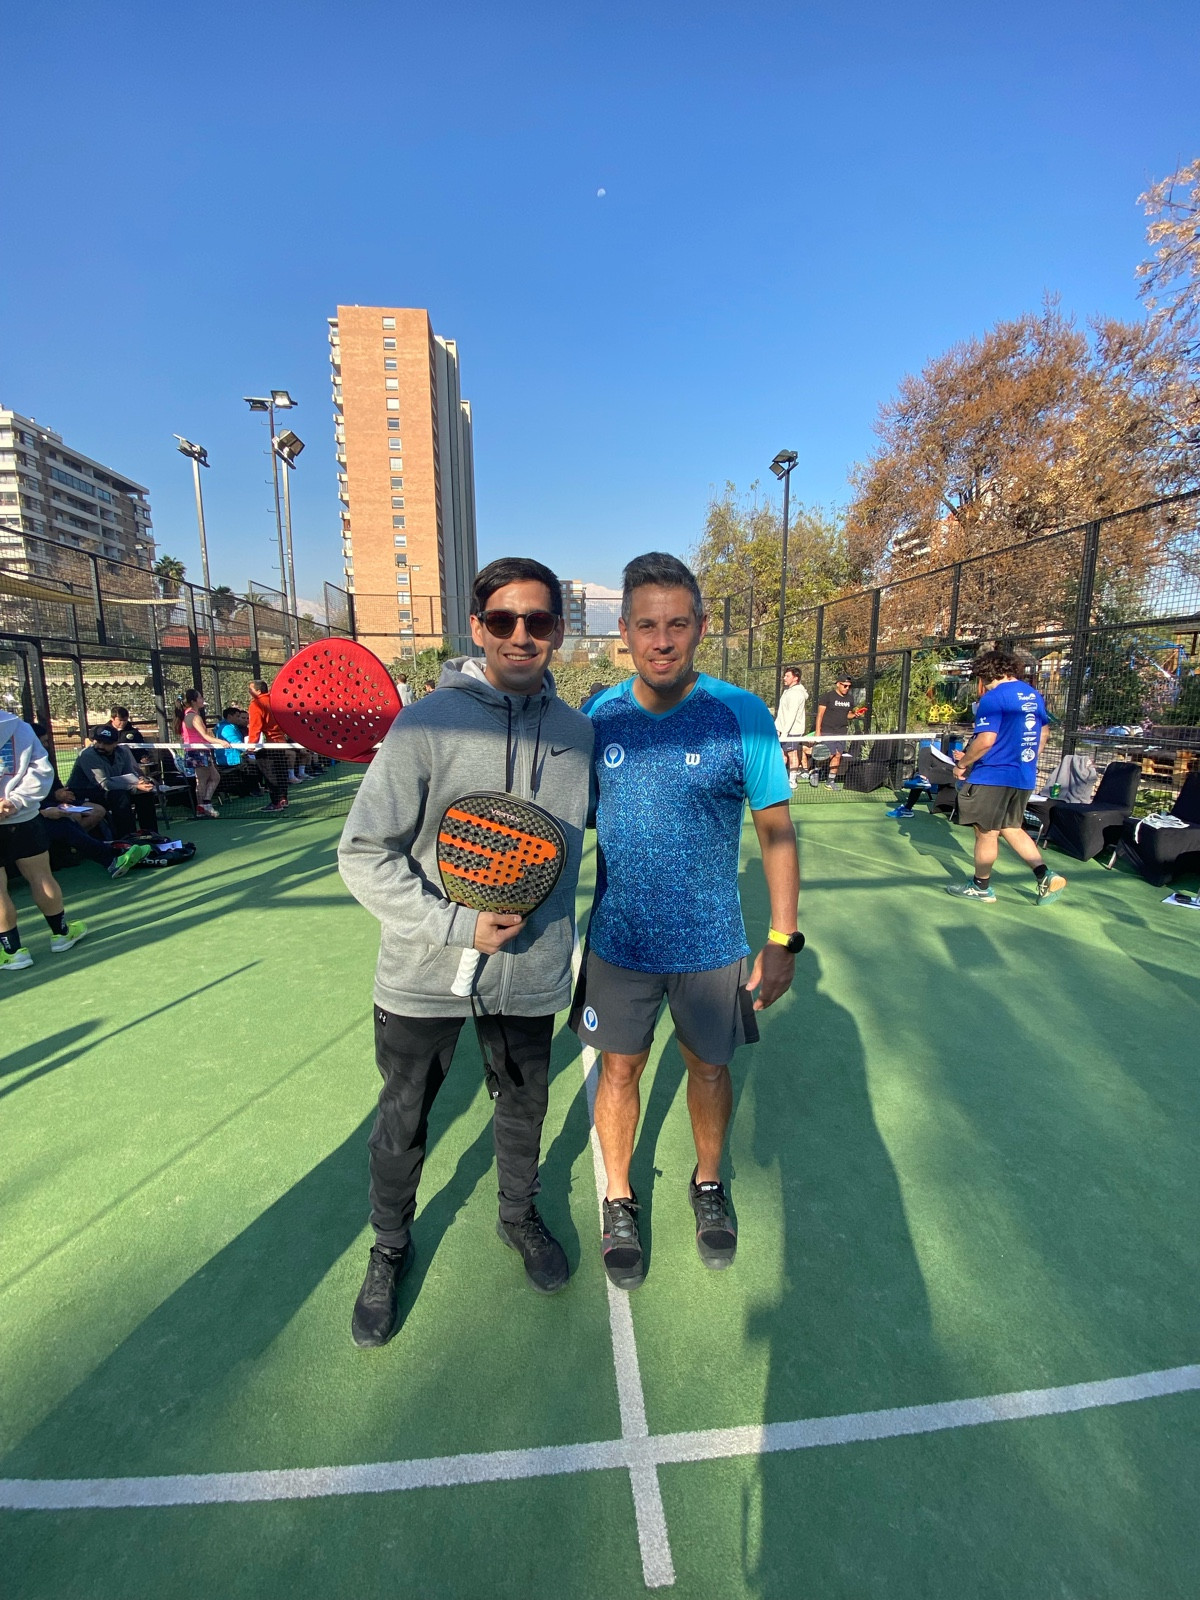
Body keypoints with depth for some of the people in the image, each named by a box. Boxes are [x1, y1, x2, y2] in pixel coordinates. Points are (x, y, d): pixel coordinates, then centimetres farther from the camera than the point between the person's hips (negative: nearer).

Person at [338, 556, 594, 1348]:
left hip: (530, 977, 3)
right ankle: (390, 1247, 48)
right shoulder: (427, 724, -15)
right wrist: (457, 925, -19)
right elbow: (364, 854, -14)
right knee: (402, 1124, 19)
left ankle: (520, 1215, 53)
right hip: (424, 979, -2)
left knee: (523, 1113, 23)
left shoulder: (577, 731, -3)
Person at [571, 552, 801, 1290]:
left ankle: (709, 1185, 48)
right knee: (620, 1069, 15)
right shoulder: (599, 714, -4)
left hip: (711, 945, -1)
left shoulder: (742, 715, -12)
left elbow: (777, 829, -6)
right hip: (618, 943, 2)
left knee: (709, 1067, 19)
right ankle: (619, 1200, 41)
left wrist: (783, 940, -8)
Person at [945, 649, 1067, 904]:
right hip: (1024, 777, 8)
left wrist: (962, 763, -10)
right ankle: (1045, 876, 12)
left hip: (992, 776, -8)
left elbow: (986, 740, -23)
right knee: (1011, 828, 21)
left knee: (986, 833, 5)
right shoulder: (1033, 695, 11)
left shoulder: (993, 698, -15)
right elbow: (1043, 732, 20)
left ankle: (981, 887, 19)